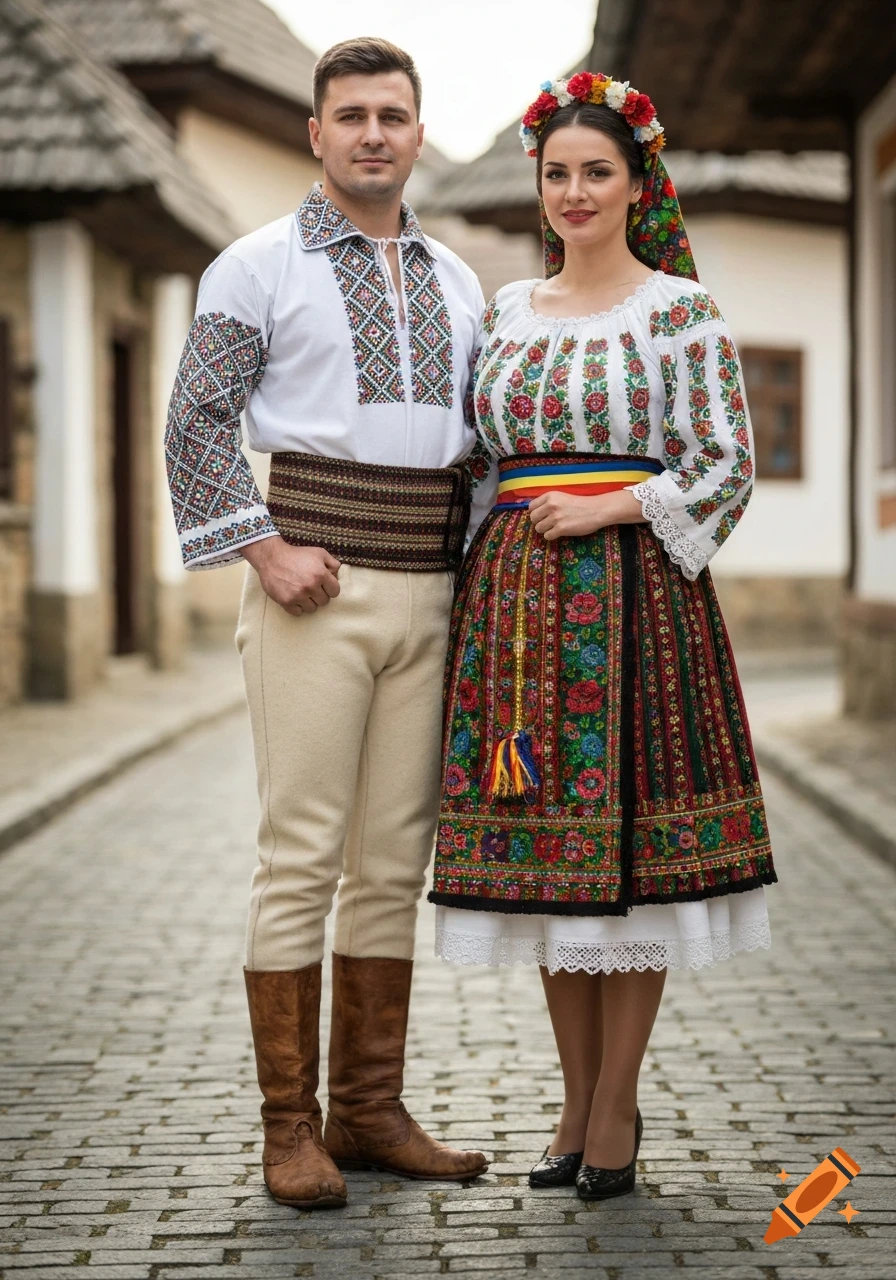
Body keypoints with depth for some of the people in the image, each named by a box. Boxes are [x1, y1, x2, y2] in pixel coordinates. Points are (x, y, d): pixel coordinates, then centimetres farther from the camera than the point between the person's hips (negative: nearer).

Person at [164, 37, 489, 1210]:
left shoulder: (456, 283, 17)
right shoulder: (260, 266, 1)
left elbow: (483, 437, 22)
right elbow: (198, 423, -3)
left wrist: (477, 566, 9)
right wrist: (267, 549, -12)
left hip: (427, 595, 5)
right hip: (315, 585, -5)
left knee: (396, 858, 7)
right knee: (301, 854, -6)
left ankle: (370, 1110, 15)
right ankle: (290, 1127, 0)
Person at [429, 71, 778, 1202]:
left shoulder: (680, 311, 0)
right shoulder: (506, 310, 14)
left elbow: (727, 468, -4)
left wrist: (602, 511, -12)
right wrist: (483, 568, 8)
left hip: (632, 588, -4)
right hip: (515, 592, 5)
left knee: (627, 845, -3)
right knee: (542, 850, 6)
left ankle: (617, 1106, 8)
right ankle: (577, 1099, 17)